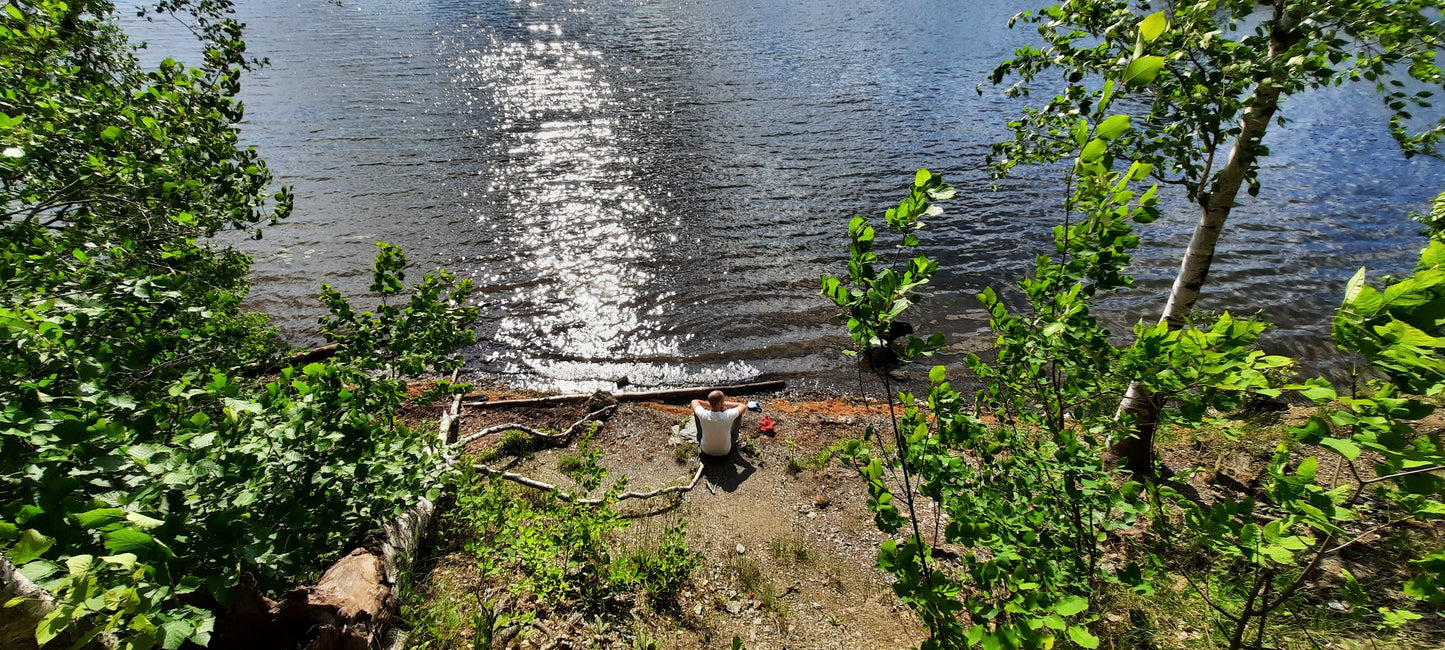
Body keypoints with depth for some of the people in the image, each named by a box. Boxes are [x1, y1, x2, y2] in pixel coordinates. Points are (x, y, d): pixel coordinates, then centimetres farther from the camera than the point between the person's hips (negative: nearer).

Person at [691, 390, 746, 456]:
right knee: (739, 414, 5)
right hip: (725, 451, -1)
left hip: (705, 450, 1)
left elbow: (694, 401, -7)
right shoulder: (728, 416, -34)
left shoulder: (703, 415, -31)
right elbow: (743, 406, -13)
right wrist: (726, 404, -9)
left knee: (696, 412, 7)